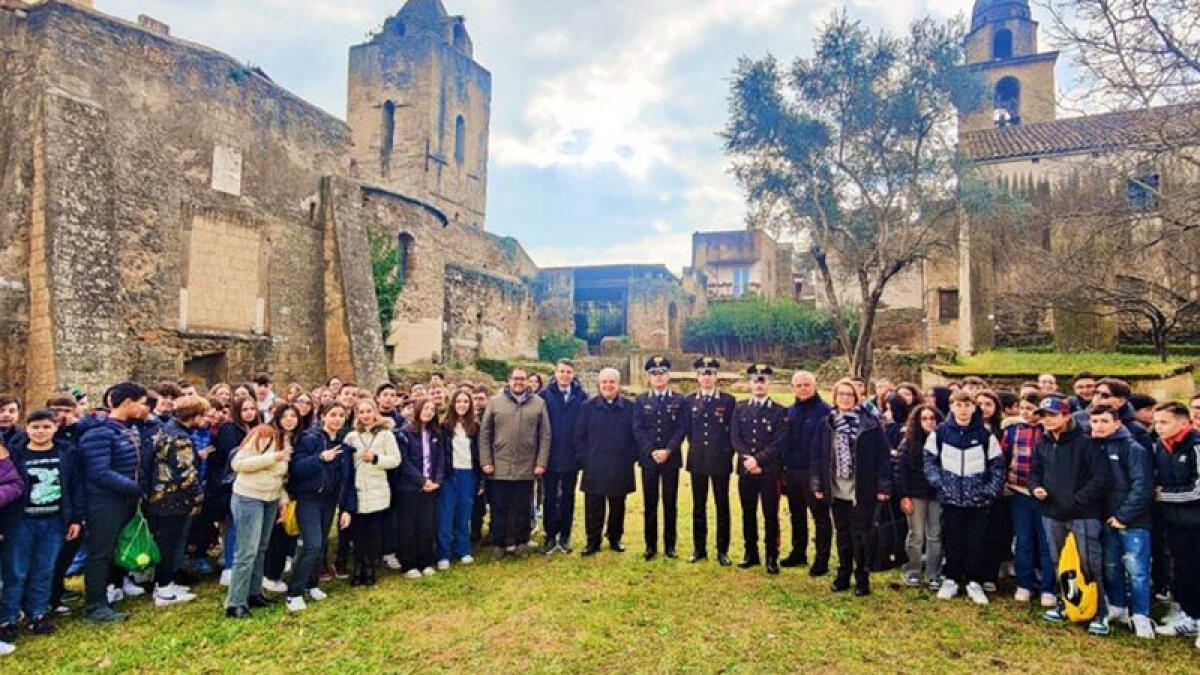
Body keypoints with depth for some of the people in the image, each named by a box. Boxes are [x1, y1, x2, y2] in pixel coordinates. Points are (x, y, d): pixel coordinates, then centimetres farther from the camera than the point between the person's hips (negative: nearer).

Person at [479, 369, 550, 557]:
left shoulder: (538, 403, 3)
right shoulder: (495, 402, 2)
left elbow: (545, 435, 2)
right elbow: (484, 434, 2)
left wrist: (541, 463, -4)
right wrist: (486, 462, -3)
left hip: (526, 468, 0)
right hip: (500, 467, 0)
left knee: (522, 509, 10)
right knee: (499, 508, 8)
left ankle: (520, 542, 23)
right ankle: (499, 543, 21)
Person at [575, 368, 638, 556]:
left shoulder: (630, 408, 2)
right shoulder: (588, 407, 2)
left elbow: (636, 436, 6)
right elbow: (579, 436, 4)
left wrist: (631, 458, -2)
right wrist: (585, 459, -3)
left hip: (621, 470, 1)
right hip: (594, 469, 0)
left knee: (618, 507, 11)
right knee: (593, 507, 3)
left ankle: (615, 538, 27)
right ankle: (593, 541, 16)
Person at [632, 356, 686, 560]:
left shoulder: (679, 400, 4)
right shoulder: (641, 400, 7)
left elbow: (681, 429, -3)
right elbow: (638, 430, 0)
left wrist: (667, 451, -14)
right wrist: (652, 451, -11)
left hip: (671, 458, -1)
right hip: (648, 458, 1)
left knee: (670, 503, 5)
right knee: (650, 503, 6)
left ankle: (669, 545, 15)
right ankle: (650, 545, 15)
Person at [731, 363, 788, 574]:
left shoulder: (780, 411, 0)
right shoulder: (740, 409, 9)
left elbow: (779, 443, -9)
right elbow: (735, 438, 2)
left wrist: (758, 460, -16)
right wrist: (748, 459, -12)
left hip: (770, 471, -3)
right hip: (745, 470, 3)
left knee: (770, 515, 2)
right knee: (748, 513, 10)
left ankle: (772, 557, 13)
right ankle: (751, 554, 22)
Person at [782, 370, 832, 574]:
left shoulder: (825, 411, -11)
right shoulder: (791, 411, 10)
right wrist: (784, 468, 9)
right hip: (792, 472, 7)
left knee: (820, 516, 4)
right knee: (797, 515, 17)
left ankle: (821, 560, 13)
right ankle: (798, 553, 30)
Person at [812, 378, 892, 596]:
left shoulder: (870, 422, -6)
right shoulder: (827, 423, 4)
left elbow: (882, 455, -6)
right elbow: (818, 455, 5)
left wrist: (884, 486, -9)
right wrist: (817, 485, 2)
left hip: (862, 490, -3)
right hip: (836, 490, 3)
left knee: (860, 535, 4)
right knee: (842, 535, 14)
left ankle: (862, 579, 18)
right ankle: (843, 575, 27)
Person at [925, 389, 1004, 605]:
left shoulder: (985, 435, -3)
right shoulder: (940, 433, -2)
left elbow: (998, 465, 4)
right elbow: (929, 460, 4)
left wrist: (990, 490, -4)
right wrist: (938, 482, -6)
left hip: (978, 500, 0)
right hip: (950, 498, 0)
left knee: (977, 543, 5)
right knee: (952, 542, 9)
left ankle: (975, 583, 21)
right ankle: (950, 580, 22)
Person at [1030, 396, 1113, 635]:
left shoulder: (1084, 442, -11)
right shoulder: (1042, 444, 8)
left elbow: (1103, 477, -16)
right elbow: (1035, 472, 19)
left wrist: (1077, 499, -18)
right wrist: (1035, 487, -2)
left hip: (1083, 514, -6)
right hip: (1051, 514, 6)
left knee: (1090, 564, 0)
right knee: (1058, 563, 16)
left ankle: (1100, 613, 14)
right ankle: (1064, 604, 30)